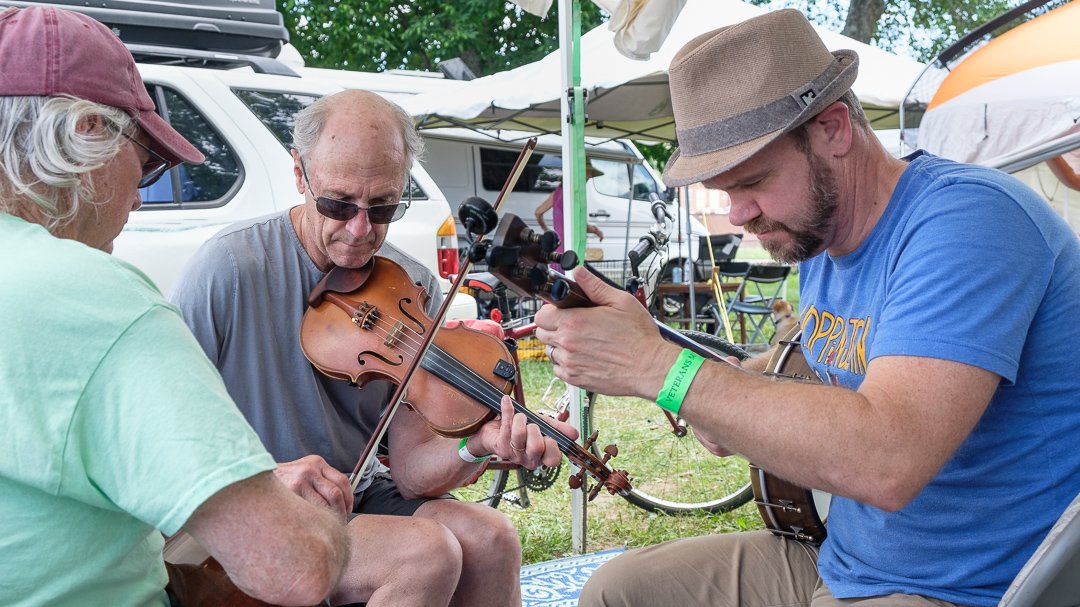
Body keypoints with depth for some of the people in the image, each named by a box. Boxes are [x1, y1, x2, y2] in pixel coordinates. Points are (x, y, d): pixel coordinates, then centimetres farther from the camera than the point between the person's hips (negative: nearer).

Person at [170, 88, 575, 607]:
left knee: (492, 538, -22)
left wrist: (476, 448, -28)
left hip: (356, 495, 4)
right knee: (428, 553, -25)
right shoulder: (230, 268, -16)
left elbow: (410, 470, -7)